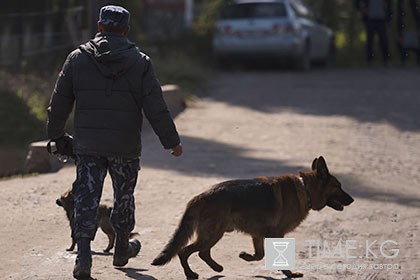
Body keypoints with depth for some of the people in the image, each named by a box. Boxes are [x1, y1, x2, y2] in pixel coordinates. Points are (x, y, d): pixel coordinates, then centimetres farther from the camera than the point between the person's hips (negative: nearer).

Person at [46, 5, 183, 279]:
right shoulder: (140, 63, -3)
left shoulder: (78, 58, 1)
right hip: (125, 147, 0)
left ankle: (84, 254, -14)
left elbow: (59, 103, 5)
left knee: (87, 197, 1)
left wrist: (57, 135, 19)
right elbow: (156, 109, -6)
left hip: (87, 144, 0)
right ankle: (122, 248, 34)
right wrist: (172, 141, 4)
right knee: (124, 196, 18)